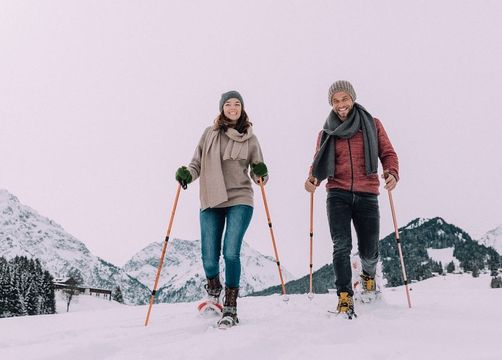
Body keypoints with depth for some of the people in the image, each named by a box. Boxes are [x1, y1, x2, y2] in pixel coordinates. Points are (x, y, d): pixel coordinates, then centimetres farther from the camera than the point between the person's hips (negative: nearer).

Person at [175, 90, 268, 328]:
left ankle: (230, 308, -1)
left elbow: (258, 173, 12)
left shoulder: (250, 139, 8)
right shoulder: (210, 134, 9)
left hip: (239, 201, -1)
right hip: (211, 203, 1)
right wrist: (186, 174, -9)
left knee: (231, 252, -16)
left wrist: (261, 174, -10)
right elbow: (197, 164, 11)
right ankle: (213, 289, 33)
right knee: (209, 257, -2)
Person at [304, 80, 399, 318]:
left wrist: (392, 173, -14)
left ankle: (368, 274, 39)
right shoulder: (326, 133, 12)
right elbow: (319, 164, 12)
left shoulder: (372, 124, 10)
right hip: (338, 194, 0)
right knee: (341, 246, -13)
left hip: (367, 195, 0)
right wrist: (313, 179, -11)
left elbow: (387, 153, 7)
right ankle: (345, 297, -5)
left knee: (369, 251, 4)